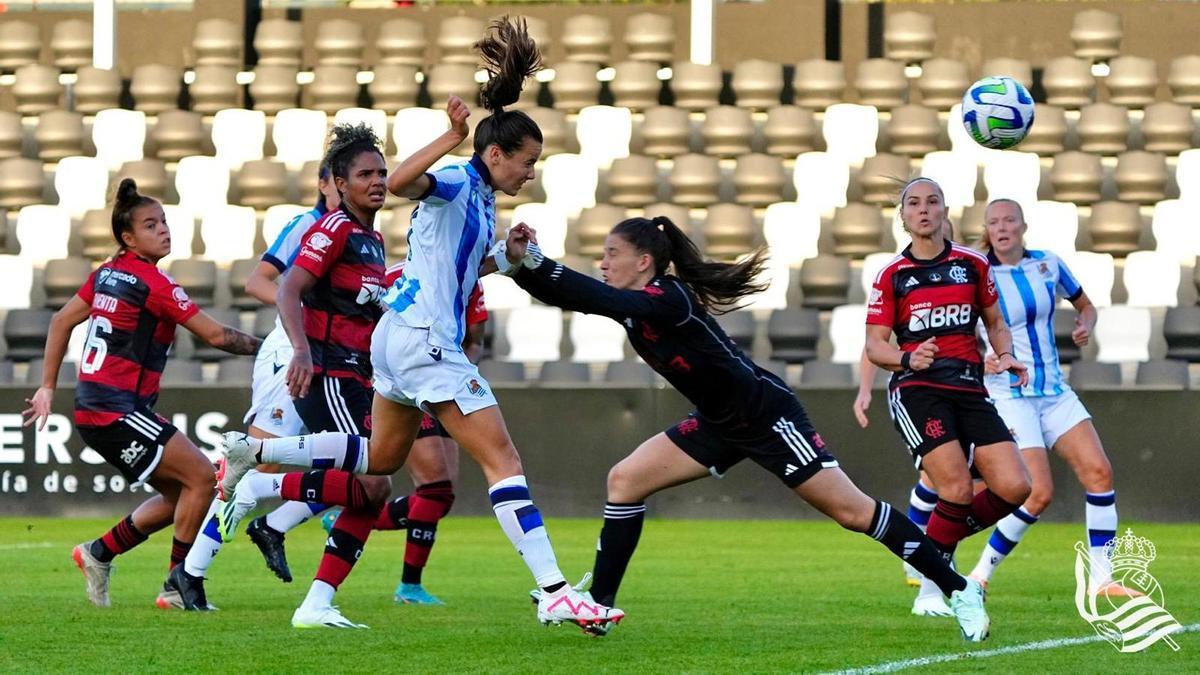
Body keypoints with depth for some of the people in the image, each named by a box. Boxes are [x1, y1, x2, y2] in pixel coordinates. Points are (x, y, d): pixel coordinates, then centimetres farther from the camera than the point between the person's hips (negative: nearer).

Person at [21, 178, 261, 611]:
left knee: (178, 495, 12)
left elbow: (62, 321, 19)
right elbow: (215, 335, -12)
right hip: (116, 410, -9)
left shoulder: (107, 274, 11)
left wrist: (48, 387, 24)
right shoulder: (152, 282, -14)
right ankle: (180, 585, -4)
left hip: (95, 408, 9)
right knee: (200, 476, -10)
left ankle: (99, 553, 16)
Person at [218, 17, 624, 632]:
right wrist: (452, 139, -43)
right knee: (502, 459, -13)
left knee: (379, 458, 25)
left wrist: (506, 254, 14)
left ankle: (255, 452, 29)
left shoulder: (482, 200, 15)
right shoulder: (456, 183, -13)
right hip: (422, 340, -10)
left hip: (404, 337, 10)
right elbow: (399, 183, -34)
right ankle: (555, 594, -19)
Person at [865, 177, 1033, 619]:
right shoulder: (891, 276, 5)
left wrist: (1006, 355, 1)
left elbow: (995, 322, 23)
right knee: (957, 489, -21)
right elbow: (874, 346, 2)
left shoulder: (972, 264, 12)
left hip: (970, 390, 4)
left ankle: (944, 542, 16)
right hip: (917, 389, -4)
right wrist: (908, 359, -19)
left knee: (1014, 487, -10)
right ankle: (930, 588, -2)